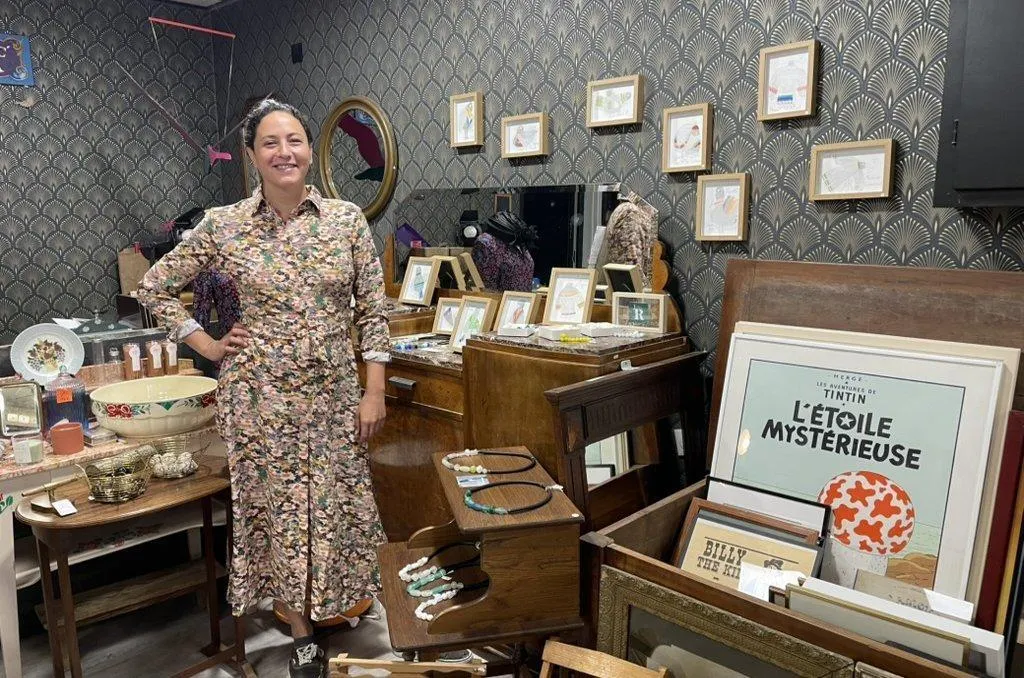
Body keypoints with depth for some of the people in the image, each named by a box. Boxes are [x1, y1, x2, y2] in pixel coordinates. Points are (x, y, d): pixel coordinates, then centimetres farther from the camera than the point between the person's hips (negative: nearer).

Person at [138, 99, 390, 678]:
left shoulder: (348, 219, -2)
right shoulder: (225, 226, -3)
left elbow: (373, 310, -1)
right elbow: (157, 287, 9)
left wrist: (375, 391, -4)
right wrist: (207, 345, 1)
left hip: (334, 391, 1)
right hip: (261, 393, 0)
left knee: (337, 503, 11)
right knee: (279, 507, 10)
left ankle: (337, 604, 38)